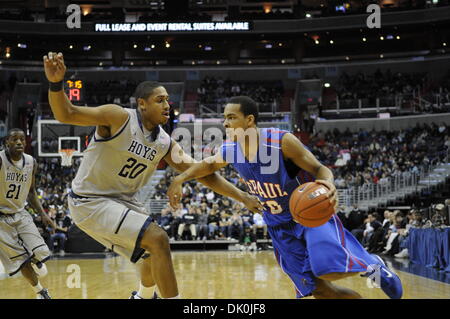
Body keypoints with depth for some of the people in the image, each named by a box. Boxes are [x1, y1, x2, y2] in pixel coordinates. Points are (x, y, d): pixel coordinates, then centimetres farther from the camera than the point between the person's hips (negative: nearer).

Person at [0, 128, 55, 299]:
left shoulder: (31, 162, 2)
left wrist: (42, 214, 8)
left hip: (20, 214, 5)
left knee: (40, 254, -10)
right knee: (22, 259, -8)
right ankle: (40, 292, 15)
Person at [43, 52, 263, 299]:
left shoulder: (165, 144, 1)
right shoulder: (119, 118, -17)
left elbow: (204, 174, 3)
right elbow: (66, 114, -25)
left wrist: (243, 198, -3)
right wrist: (56, 84, -45)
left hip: (122, 201, 8)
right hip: (90, 202, -8)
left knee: (153, 255, 23)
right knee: (158, 239, -20)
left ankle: (142, 297, 52)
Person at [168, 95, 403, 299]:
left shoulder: (282, 141, -24)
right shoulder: (229, 150, -6)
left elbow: (319, 169, -20)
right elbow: (208, 165, 16)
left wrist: (328, 184, -43)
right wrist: (180, 179, 0)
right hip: (280, 227, 5)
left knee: (328, 270, -29)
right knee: (317, 289, -3)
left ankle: (370, 266, 4)